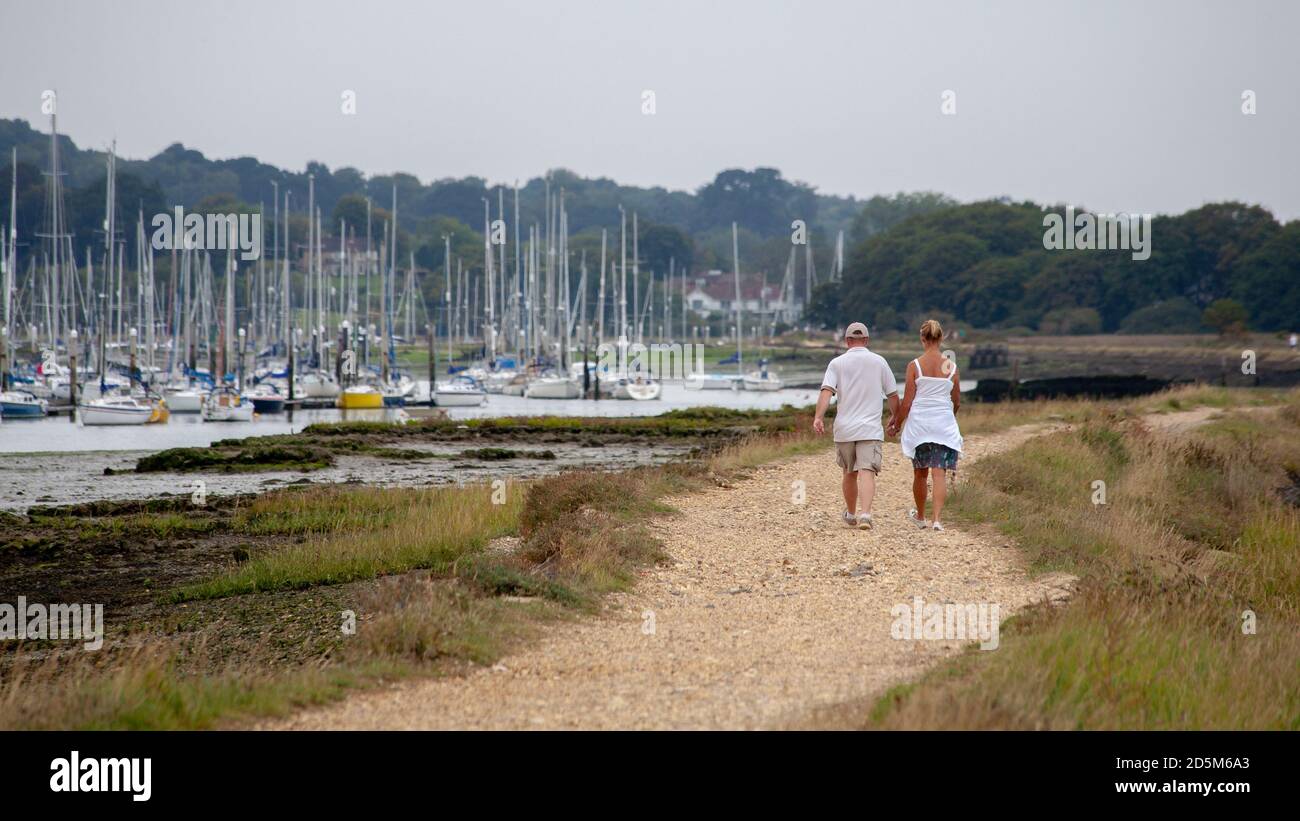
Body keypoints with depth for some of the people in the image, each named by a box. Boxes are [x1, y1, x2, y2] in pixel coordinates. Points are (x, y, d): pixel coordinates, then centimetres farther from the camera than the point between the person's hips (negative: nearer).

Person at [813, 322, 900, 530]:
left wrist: (818, 417, -20)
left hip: (844, 429, 1)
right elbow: (893, 396, 10)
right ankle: (865, 514, -29)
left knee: (849, 473, 17)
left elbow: (826, 391, -11)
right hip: (871, 429, -1)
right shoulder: (879, 362, 5)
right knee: (867, 473, -10)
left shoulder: (837, 363, 3)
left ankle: (851, 515, 33)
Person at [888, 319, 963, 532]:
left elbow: (907, 401, -6)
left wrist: (897, 423, 7)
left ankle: (920, 516, 29)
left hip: (919, 422, -1)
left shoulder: (915, 365, -7)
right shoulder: (951, 367, 0)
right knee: (939, 473, -1)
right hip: (944, 423, 1)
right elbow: (957, 402, 9)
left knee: (920, 473, 14)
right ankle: (937, 518, -14)